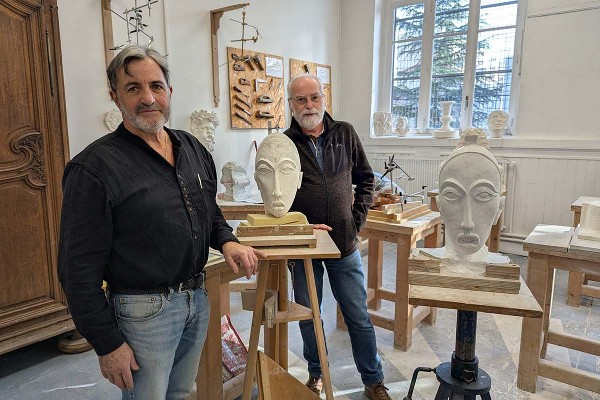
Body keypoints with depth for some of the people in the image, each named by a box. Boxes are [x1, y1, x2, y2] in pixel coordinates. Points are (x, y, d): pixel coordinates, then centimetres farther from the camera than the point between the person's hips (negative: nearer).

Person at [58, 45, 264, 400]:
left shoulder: (193, 148, 4)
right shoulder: (94, 167, -16)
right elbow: (80, 269, -14)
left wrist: (227, 241, -3)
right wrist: (108, 344, -12)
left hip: (198, 300, 7)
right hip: (143, 312, -6)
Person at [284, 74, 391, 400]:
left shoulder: (345, 133, 2)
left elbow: (365, 178, 10)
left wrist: (358, 218, 1)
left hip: (345, 243, 1)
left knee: (359, 317, 11)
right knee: (308, 316, 14)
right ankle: (316, 374, 38)